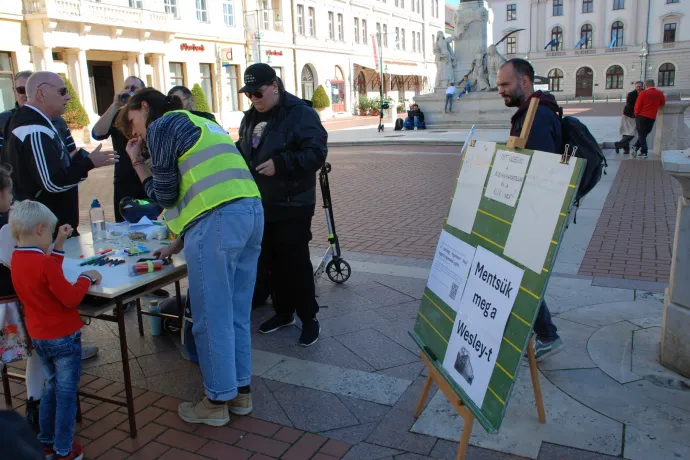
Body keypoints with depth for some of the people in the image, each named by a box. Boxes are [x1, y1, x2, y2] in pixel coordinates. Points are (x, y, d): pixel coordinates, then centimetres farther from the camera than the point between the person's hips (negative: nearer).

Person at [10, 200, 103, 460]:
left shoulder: (16, 259, 0)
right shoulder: (44, 263, -24)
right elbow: (71, 298, -24)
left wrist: (58, 245, 13)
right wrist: (87, 278, -10)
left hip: (38, 337, 8)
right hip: (63, 337, -8)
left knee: (52, 386, 23)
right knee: (66, 393, 6)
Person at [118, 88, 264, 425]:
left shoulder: (161, 125, 4)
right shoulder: (200, 123, 30)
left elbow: (165, 195, 2)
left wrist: (136, 162, 15)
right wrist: (177, 245, 30)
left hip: (218, 220, -9)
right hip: (252, 211, 9)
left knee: (211, 318, 4)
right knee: (237, 313, 16)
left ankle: (218, 401, 17)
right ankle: (240, 391, 27)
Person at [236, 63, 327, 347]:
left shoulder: (300, 113, -13)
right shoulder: (251, 117, 12)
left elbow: (316, 153, -21)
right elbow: (243, 151, 24)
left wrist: (280, 163, -29)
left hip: (292, 205, -7)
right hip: (261, 204, 8)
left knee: (296, 263, -2)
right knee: (271, 262, 15)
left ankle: (309, 318, 13)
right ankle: (283, 312, 31)